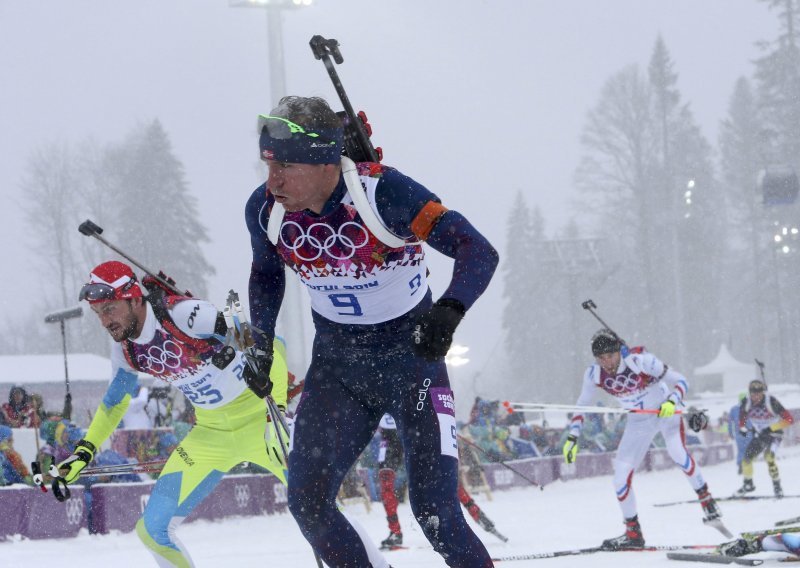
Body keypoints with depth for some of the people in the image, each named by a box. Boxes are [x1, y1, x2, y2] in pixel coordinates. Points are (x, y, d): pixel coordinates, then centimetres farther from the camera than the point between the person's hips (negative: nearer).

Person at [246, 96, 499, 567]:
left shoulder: (383, 192, -26)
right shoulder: (265, 209, -12)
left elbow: (479, 251, -28)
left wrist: (448, 312, -45)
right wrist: (260, 345, 1)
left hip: (412, 356, -4)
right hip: (336, 365, 4)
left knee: (435, 514, -10)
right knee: (308, 500, -9)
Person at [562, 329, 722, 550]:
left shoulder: (641, 360, -29)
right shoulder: (594, 374, -16)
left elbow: (680, 381, -22)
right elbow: (581, 406, 0)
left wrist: (672, 402, -41)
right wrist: (572, 438, -8)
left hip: (666, 411, -4)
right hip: (638, 422, 4)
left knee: (677, 452, -32)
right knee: (621, 477, -4)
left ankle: (706, 500, -14)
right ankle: (633, 534, 10)